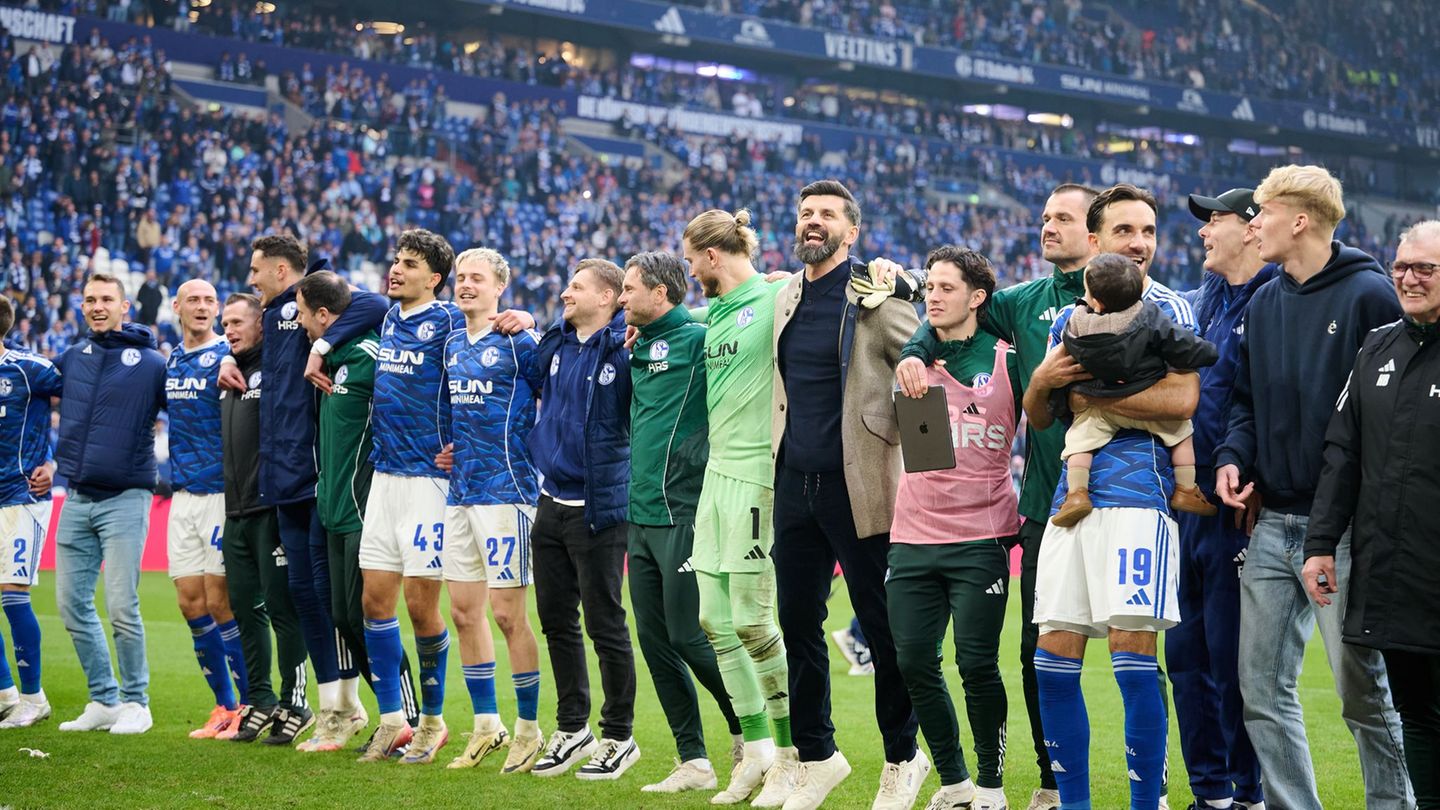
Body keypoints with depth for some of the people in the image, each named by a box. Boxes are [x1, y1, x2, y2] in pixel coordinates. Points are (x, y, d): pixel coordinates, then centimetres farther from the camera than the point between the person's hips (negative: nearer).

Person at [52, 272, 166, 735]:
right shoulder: (71, 359, 10)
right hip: (76, 500, 5)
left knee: (122, 608, -8)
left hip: (125, 500, -5)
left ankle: (135, 703, 4)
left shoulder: (151, 363, -4)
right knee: (72, 605, 6)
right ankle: (103, 701, 17)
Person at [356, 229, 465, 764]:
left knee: (420, 604, -3)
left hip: (429, 476, -7)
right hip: (385, 474, 7)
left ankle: (432, 721, 12)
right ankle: (392, 721, 13)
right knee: (375, 600, 5)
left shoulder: (447, 322, -9)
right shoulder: (388, 320, 12)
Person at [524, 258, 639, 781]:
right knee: (556, 620, 14)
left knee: (605, 625, 1)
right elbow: (532, 385, 26)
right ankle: (572, 729, 26)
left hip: (598, 508, -7)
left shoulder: (623, 349, -12)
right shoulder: (554, 344, 9)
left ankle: (619, 737, 13)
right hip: (551, 502, 7)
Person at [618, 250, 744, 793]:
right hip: (642, 517, 8)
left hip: (684, 514, -8)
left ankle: (749, 733, 14)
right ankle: (693, 762, 13)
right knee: (655, 641, 7)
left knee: (689, 636, -7)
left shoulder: (698, 339, -8)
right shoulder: (639, 349, 15)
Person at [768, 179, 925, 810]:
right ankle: (816, 757, 21)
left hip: (858, 486, -6)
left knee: (881, 628, 2)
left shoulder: (878, 297, -7)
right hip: (794, 484, 6)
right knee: (798, 624, 10)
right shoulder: (786, 297, 12)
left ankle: (902, 759, 16)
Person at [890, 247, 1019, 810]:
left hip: (981, 536, -3)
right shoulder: (914, 355, 8)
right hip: (913, 535, 3)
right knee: (914, 662, 1)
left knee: (977, 663, -7)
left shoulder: (1005, 361, 0)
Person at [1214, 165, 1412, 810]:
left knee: (1362, 689, -1)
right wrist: (1234, 456, 1)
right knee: (1263, 688, 7)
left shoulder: (1367, 293, -7)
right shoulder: (1264, 304, 14)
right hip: (1273, 523, 7)